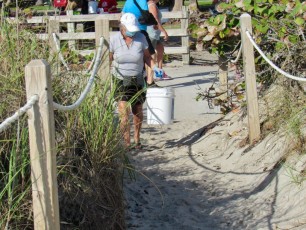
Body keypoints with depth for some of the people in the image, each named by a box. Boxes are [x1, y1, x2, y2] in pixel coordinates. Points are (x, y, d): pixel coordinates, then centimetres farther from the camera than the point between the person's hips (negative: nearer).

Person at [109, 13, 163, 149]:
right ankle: (127, 143, -8)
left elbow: (147, 57, 6)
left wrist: (155, 68, -11)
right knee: (123, 112, -15)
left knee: (137, 112, 13)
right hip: (120, 80, -2)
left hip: (137, 80, 2)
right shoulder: (114, 39, -10)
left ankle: (137, 139, 35)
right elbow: (109, 60, -4)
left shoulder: (141, 38, -5)